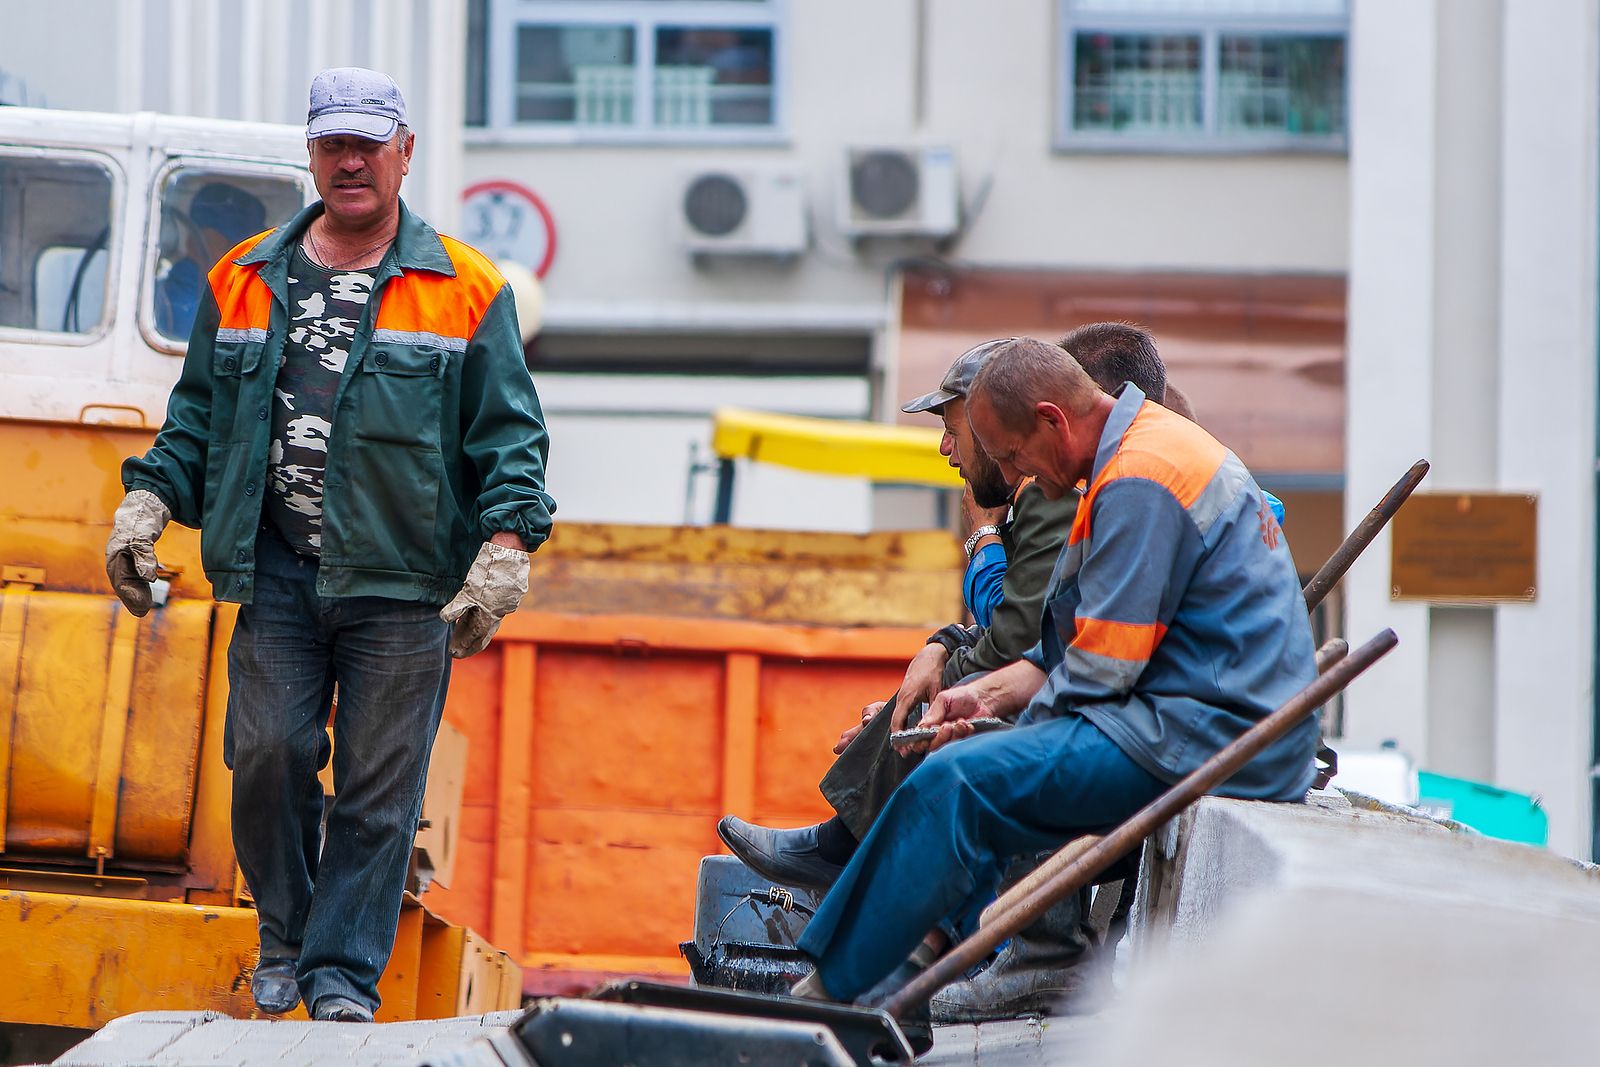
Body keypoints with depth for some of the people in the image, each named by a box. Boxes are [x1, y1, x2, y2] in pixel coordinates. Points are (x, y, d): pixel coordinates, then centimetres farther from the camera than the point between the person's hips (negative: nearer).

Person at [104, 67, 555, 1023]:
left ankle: (342, 972, 5)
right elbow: (197, 409, 20)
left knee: (379, 783, -1)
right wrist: (148, 501, 7)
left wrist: (505, 549, -8)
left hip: (403, 583, -2)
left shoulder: (466, 291, 5)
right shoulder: (245, 282, 14)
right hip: (276, 570, 2)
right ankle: (286, 939, 16)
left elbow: (510, 433, 3)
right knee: (267, 752, -5)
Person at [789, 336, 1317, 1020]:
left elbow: (1101, 668, -18)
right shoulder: (1156, 442, 17)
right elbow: (1097, 639, 21)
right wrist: (990, 694, 10)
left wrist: (1011, 722, -3)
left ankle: (823, 994, -11)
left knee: (952, 783, -17)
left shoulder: (1139, 480, -17)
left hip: (1194, 735, -11)